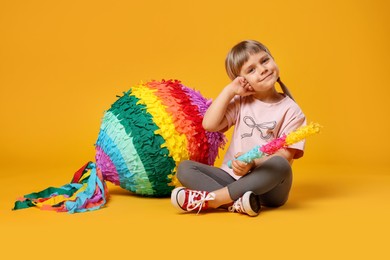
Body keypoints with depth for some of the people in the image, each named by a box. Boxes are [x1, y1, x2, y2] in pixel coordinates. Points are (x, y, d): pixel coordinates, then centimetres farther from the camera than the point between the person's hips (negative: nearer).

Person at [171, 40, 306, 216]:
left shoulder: (290, 110, -2)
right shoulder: (240, 102, 8)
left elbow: (285, 156, -10)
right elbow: (209, 124, -5)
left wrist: (253, 163, -27)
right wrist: (229, 90, -6)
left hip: (268, 187, -3)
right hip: (233, 177, 3)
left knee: (280, 165, -35)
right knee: (185, 168, -14)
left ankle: (211, 198, -32)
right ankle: (236, 203, -35)